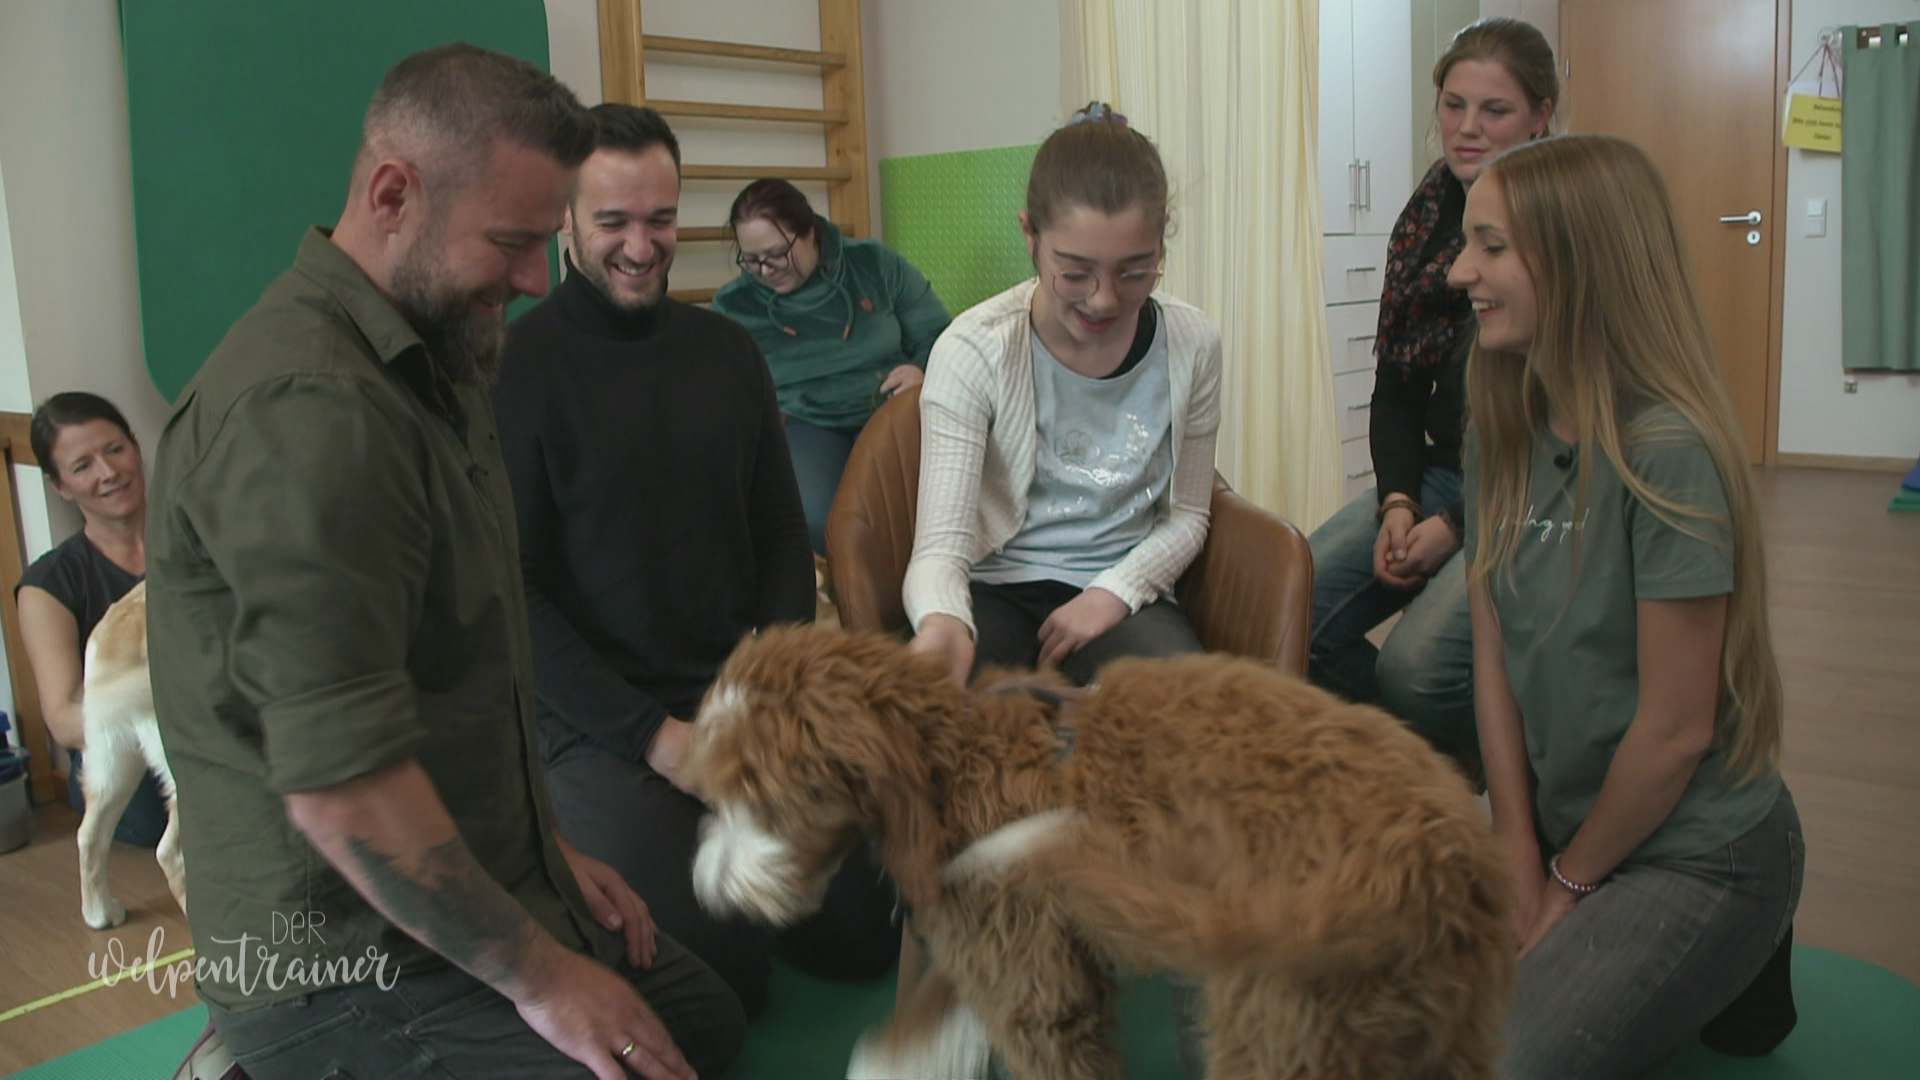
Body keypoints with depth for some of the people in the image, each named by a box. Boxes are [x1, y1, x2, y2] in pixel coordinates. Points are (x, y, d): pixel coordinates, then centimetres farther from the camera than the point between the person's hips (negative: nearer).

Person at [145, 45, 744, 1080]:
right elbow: (341, 789, -29)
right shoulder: (306, 409, -25)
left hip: (470, 886, 10)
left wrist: (545, 850, 13)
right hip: (346, 966, -10)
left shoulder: (426, 363, 9)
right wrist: (537, 976, -17)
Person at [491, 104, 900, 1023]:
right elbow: (510, 593, -10)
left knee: (865, 935, -4)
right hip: (595, 723, -5)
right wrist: (651, 733, -14)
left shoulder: (726, 349, 8)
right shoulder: (514, 367, -8)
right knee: (722, 982, -17)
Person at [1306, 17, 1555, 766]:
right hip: (1439, 474, 6)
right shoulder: (1428, 214, 9)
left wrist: (1457, 523, -15)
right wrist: (1398, 502, -4)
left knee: (1418, 667, -27)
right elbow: (1395, 385, 11)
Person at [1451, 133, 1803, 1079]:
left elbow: (1676, 729, -20)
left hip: (1696, 852, -7)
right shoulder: (1506, 433, -2)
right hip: (1563, 825, 7)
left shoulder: (1666, 453, -25)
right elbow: (1493, 656, -1)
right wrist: (1519, 862, -4)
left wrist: (1568, 884, -7)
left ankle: (1728, 978, 11)